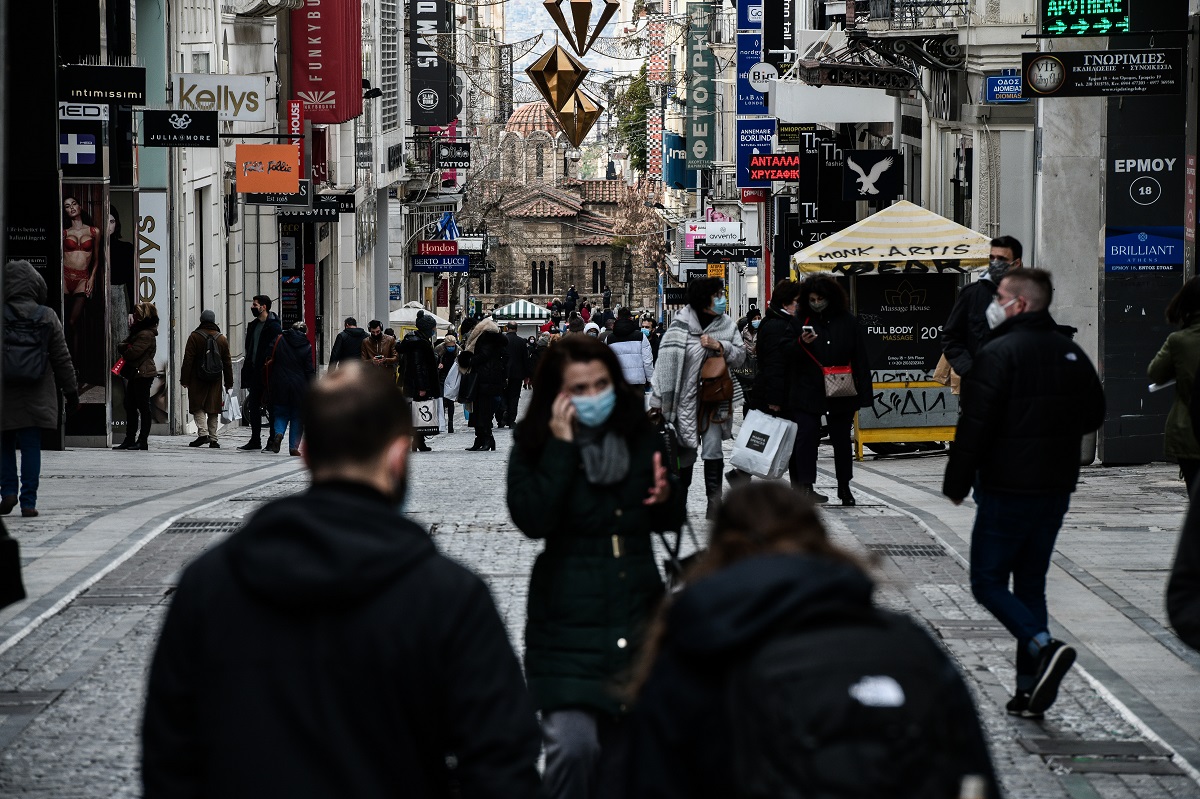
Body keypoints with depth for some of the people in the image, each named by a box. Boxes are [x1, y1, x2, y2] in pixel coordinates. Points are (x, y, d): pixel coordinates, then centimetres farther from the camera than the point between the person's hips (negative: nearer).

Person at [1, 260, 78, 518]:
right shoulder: (47, 317, -1)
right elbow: (62, 359, 2)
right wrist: (71, 391, 10)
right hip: (36, 398, 1)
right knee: (31, 447, 4)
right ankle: (28, 501, 1)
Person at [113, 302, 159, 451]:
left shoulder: (146, 334, -14)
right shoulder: (136, 331, 18)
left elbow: (133, 353, -21)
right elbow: (120, 346, 14)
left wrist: (125, 351, 0)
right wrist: (126, 346, -8)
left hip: (142, 374, -10)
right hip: (134, 375, 10)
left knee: (143, 407, -6)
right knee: (130, 406, 11)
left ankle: (143, 441, -3)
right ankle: (130, 440, 15)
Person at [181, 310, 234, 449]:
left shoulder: (195, 337, -4)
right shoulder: (222, 338, 8)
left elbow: (188, 360, -6)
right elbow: (227, 362, 11)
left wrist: (185, 379, -3)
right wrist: (229, 382, 16)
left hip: (197, 380, -3)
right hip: (215, 380, 3)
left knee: (198, 407, 3)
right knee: (214, 409, 7)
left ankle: (202, 433, -15)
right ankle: (213, 439, 6)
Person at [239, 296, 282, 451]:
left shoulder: (273, 327, -10)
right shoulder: (253, 325, 15)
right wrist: (247, 369, 12)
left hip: (268, 373, -8)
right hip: (255, 373, 8)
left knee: (271, 407, -1)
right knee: (253, 406, 9)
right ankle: (255, 440, 14)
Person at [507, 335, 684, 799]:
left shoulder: (639, 437, 5)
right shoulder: (534, 446, -5)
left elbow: (667, 522, 17)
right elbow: (533, 520, -22)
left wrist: (666, 497, -7)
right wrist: (561, 447, -21)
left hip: (636, 616, 4)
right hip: (568, 621, -4)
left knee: (621, 744, 14)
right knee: (572, 743, -19)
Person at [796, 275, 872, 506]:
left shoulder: (848, 322, 3)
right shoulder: (800, 321, 2)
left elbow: (859, 357, 3)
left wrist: (861, 392, -2)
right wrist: (802, 344, -18)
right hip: (808, 393, -1)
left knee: (842, 439, 12)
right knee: (805, 437, -9)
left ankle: (844, 487, 26)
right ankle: (805, 486, -8)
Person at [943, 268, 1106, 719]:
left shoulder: (999, 354, -15)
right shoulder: (1071, 353, 8)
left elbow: (975, 425, -17)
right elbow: (1094, 416, 18)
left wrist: (957, 483, -8)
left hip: (1007, 489, -7)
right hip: (1057, 488, 7)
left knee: (988, 581, 2)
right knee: (1031, 583, 13)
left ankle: (1043, 648, -20)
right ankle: (1029, 691, 11)